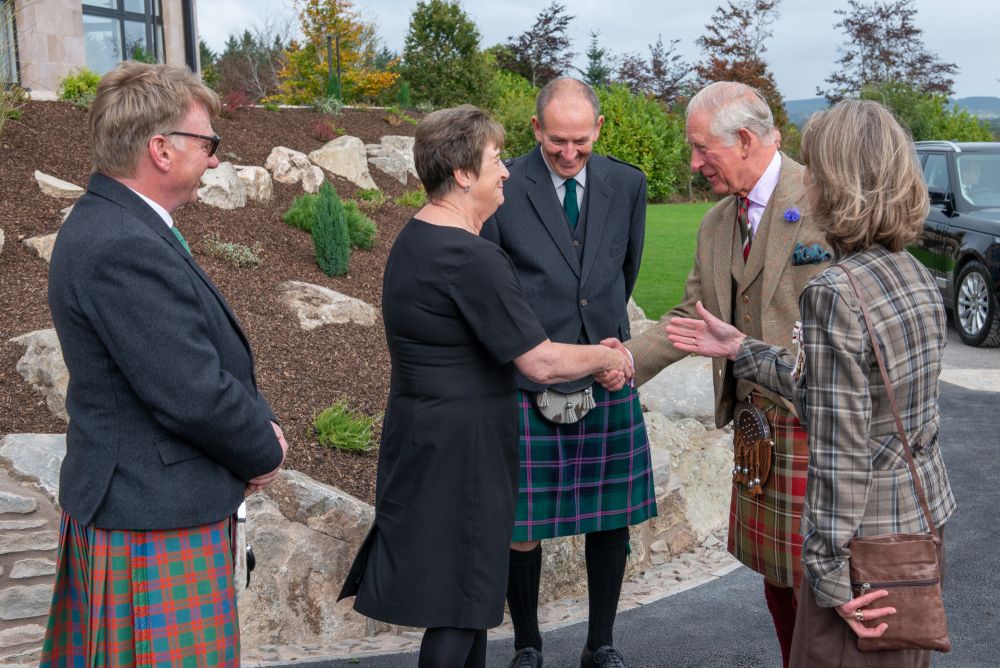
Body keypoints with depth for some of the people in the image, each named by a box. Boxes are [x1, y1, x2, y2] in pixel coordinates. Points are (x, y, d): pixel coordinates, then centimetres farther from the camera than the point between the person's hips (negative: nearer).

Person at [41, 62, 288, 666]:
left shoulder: (112, 224, 8)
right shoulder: (124, 248, -25)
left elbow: (212, 353, 13)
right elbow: (192, 395, -26)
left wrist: (258, 423, 0)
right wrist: (263, 453, -9)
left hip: (126, 501, 10)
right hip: (157, 518, -10)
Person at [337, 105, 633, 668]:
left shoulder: (415, 238, 9)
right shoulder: (472, 258, -23)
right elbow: (542, 363, -22)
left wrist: (591, 357, 8)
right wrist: (608, 357, -3)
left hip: (425, 432, 10)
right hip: (460, 448, -10)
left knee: (468, 584, 21)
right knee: (459, 604, 4)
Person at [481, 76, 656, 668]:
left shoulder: (627, 184, 4)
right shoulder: (502, 190, -7)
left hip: (607, 379, 3)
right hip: (527, 385, -3)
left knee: (611, 518, 11)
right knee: (521, 525, 4)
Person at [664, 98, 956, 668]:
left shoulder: (834, 292, -22)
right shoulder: (919, 278, 3)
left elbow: (841, 449, -22)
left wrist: (831, 574, -15)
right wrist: (740, 348, 15)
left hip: (868, 534, -8)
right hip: (926, 516, 8)